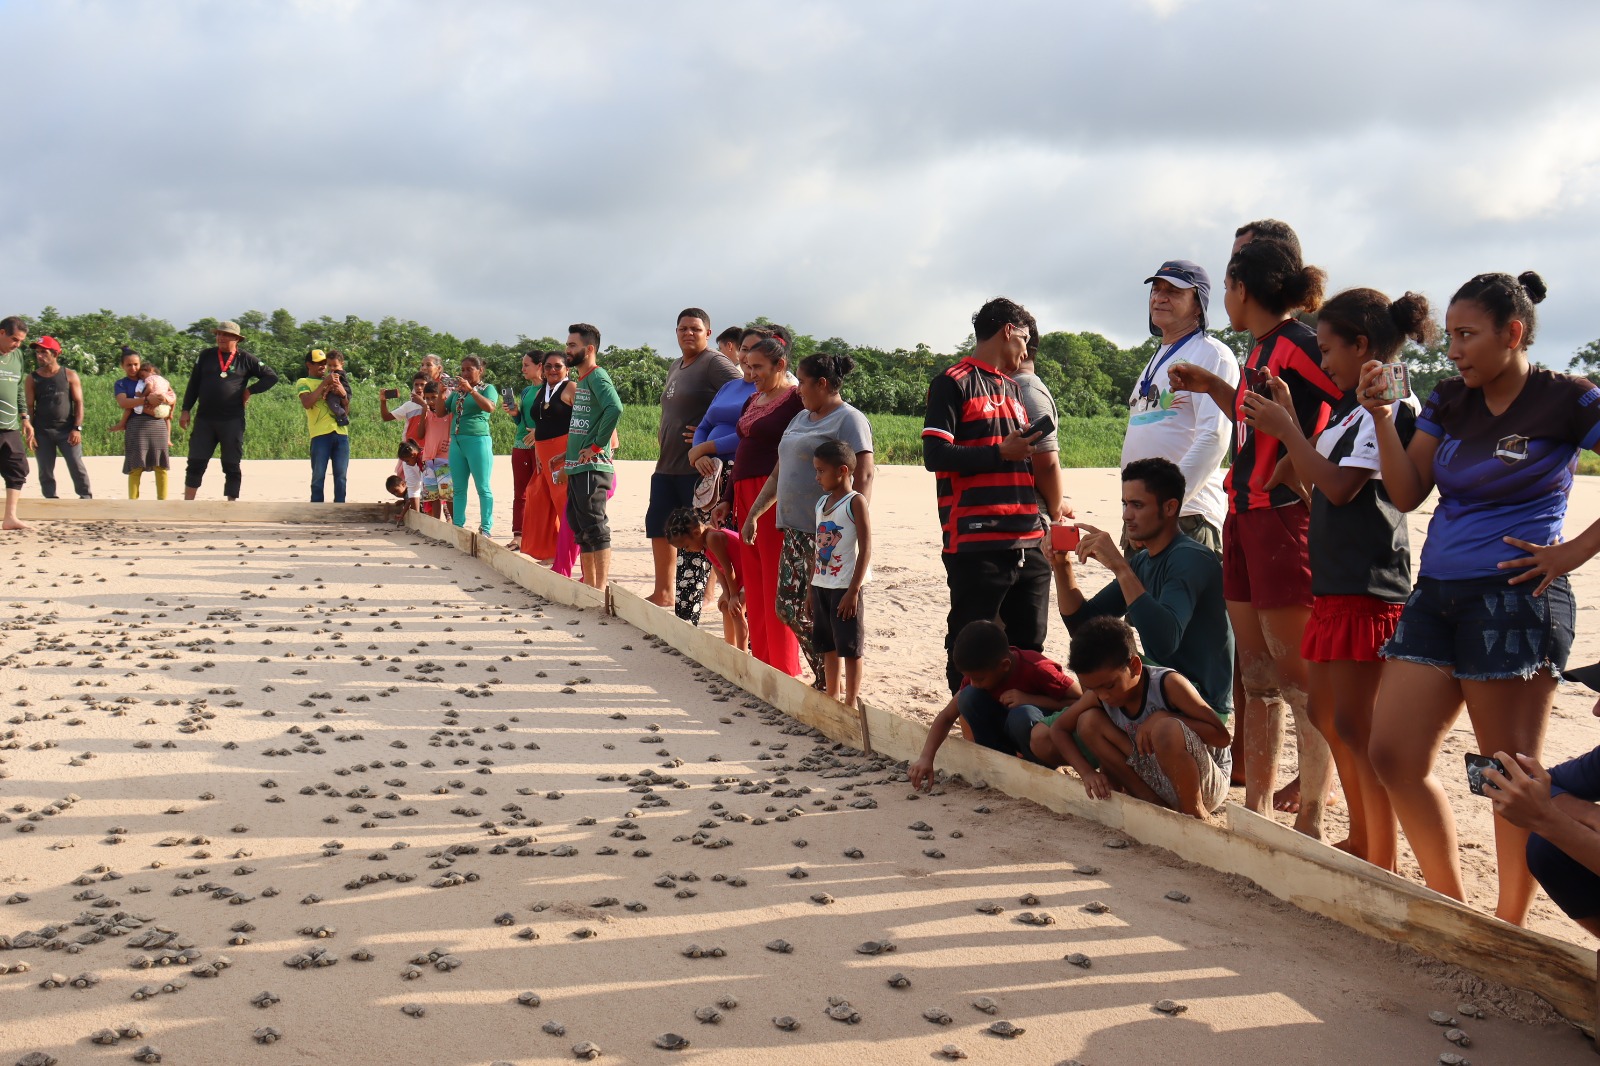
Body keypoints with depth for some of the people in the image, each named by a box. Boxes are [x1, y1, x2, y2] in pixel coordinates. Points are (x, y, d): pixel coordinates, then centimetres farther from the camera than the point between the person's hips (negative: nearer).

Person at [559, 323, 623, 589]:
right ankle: (588, 585, 20)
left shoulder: (597, 377, -11)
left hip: (592, 468, -10)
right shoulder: (581, 381, 19)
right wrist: (567, 459, 21)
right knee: (580, 528, 13)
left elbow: (615, 408, -29)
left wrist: (597, 445, -22)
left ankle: (601, 589, -6)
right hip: (577, 468, 10)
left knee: (595, 528, -8)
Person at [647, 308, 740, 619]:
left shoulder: (715, 363, -9)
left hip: (698, 466, -10)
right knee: (658, 523, 14)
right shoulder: (675, 367, 20)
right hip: (667, 464, 10)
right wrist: (662, 435, 18)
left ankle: (687, 607, -2)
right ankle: (665, 591, 27)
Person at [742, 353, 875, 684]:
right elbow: (779, 473, 25)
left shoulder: (848, 420, -8)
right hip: (795, 530, 9)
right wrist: (754, 514, 24)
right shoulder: (801, 418, 20)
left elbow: (864, 477, -17)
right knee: (788, 607, 8)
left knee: (817, 611, -7)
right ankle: (822, 677, 19)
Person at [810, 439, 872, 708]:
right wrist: (811, 587, 13)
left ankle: (850, 705, 5)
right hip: (821, 585, 8)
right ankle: (832, 699, 26)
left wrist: (853, 590, -19)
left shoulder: (856, 502, -10)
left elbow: (865, 548, -15)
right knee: (827, 645, 15)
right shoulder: (820, 503, 11)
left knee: (849, 647, -1)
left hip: (845, 587, -8)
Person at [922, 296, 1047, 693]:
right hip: (976, 542, -8)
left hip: (1027, 539, 8)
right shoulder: (953, 383, -2)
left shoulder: (1012, 388, 24)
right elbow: (935, 455, -13)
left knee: (1029, 646, 11)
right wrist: (1001, 453, -14)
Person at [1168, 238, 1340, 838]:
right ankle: (1256, 808, 21)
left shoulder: (1296, 343, -12)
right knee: (1257, 677, 13)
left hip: (1285, 515, -10)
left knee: (1299, 679, -5)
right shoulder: (1261, 350, 16)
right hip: (1246, 517, 10)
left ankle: (1311, 820, 1)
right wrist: (1213, 388, 24)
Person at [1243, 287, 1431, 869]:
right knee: (1326, 715, 16)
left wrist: (1285, 428, -10)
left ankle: (1382, 866, -1)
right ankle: (1361, 843, 28)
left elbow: (1341, 485, -19)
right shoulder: (1352, 406, 17)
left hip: (1368, 585, -10)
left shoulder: (1389, 402, -12)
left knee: (1355, 725, -8)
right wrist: (1287, 417, 12)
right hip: (1334, 580, 10)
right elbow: (1316, 479, 16)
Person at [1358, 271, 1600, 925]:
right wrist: (1380, 414, -2)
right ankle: (1452, 906, 19)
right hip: (1436, 595, 7)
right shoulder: (1449, 402, 12)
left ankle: (1509, 927, 14)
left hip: (1514, 598, -7)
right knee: (1394, 757, 3)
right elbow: (1407, 495, 8)